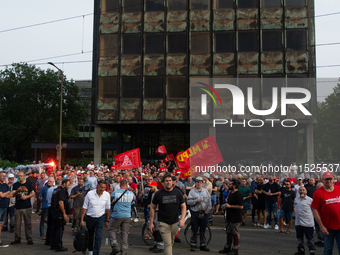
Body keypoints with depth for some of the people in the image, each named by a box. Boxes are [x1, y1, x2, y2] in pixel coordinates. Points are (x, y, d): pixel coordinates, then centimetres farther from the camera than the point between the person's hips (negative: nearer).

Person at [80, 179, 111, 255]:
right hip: (90, 217, 0)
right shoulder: (90, 194, -13)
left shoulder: (107, 195, -8)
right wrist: (82, 220, -5)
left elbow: (108, 208, 4)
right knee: (90, 236, 17)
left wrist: (107, 220, 8)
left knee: (98, 237, -11)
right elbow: (85, 207, -5)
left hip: (101, 217, 0)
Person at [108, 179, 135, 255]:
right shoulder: (131, 193, 1)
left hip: (117, 215, -3)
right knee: (125, 232, 11)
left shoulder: (115, 192, -7)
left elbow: (111, 198, 14)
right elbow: (134, 199, 23)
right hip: (127, 216, 3)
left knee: (112, 230, 13)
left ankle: (115, 247, 4)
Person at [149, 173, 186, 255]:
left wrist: (182, 219, -13)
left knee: (171, 243, 18)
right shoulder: (158, 194, -6)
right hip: (163, 223, -3)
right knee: (168, 244, -11)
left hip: (175, 223, 3)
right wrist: (151, 223, 0)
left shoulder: (178, 193, -1)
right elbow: (153, 208, 2)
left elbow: (183, 206, 3)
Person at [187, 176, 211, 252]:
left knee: (203, 230, 9)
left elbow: (209, 201, 10)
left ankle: (203, 245, 18)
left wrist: (208, 209, -1)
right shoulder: (192, 191, 1)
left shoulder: (205, 191, 11)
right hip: (195, 213, -3)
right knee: (194, 230, 2)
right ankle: (193, 245, 14)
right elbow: (188, 202, -8)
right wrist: (197, 201, -18)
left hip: (204, 213, 3)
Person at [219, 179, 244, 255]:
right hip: (230, 217, 10)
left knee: (235, 234, 1)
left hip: (235, 218, -10)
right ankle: (227, 248, 27)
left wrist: (230, 206, -22)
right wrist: (226, 204, 12)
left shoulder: (238, 194, -18)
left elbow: (241, 206, -26)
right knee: (228, 233, 17)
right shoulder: (231, 193, 13)